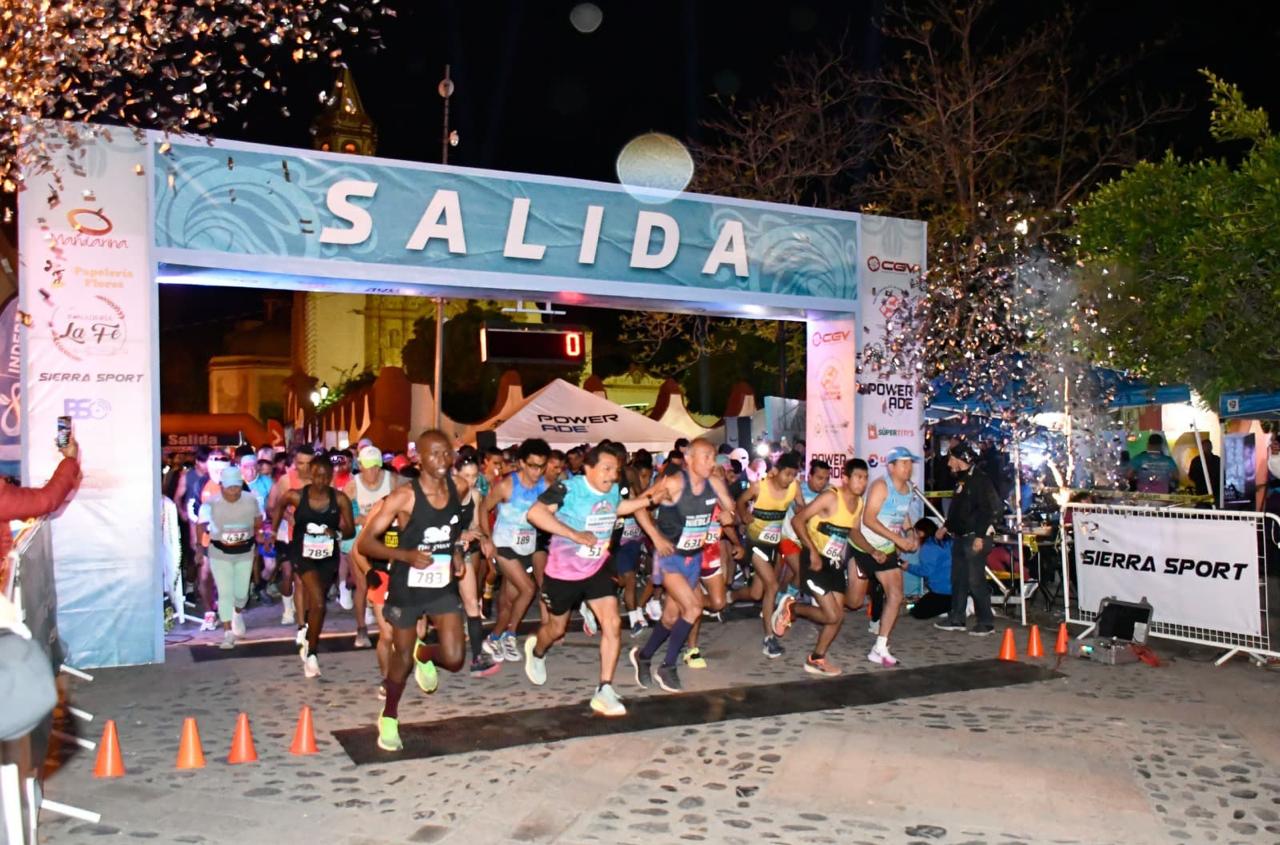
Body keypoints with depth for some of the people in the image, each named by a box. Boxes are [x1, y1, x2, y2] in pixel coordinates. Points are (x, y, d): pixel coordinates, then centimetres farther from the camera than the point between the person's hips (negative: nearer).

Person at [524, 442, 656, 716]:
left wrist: (646, 500, 6)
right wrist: (575, 534, -37)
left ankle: (604, 691, -4)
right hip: (563, 571, -4)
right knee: (556, 629, 16)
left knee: (612, 624, -11)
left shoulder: (613, 490, -5)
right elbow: (535, 512, -37)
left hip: (597, 569, 4)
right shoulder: (568, 488, -25)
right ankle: (536, 651, 52)